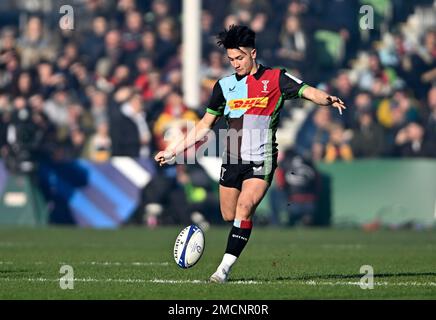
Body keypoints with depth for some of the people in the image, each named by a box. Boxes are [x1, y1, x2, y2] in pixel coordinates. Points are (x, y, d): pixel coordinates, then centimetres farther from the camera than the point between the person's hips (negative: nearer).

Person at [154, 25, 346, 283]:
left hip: (261, 161, -6)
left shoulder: (275, 79, 1)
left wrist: (327, 99, -34)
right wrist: (173, 151, 17)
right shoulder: (225, 86, 12)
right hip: (231, 162, 6)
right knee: (229, 217, 5)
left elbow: (308, 92, -11)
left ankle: (225, 268, -21)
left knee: (243, 210, -19)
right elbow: (204, 126, 19)